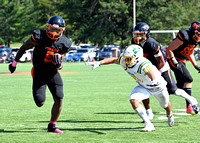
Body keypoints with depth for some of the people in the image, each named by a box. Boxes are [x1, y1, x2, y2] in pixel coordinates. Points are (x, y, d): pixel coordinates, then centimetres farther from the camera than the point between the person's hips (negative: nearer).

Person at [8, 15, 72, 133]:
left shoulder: (64, 43, -7)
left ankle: (52, 126, 9)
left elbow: (61, 56, 7)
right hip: (39, 73, -3)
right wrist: (14, 62, 5)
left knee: (59, 99, -9)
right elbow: (24, 47, -4)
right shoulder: (40, 36, -18)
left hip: (53, 73, 3)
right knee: (40, 103, -9)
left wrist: (59, 64, -18)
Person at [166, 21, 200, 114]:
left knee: (181, 85, 8)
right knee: (188, 79, -19)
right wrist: (175, 63, -24)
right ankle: (189, 106, -19)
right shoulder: (184, 38, -25)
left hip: (182, 61, 9)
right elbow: (169, 49, -21)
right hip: (173, 59, -9)